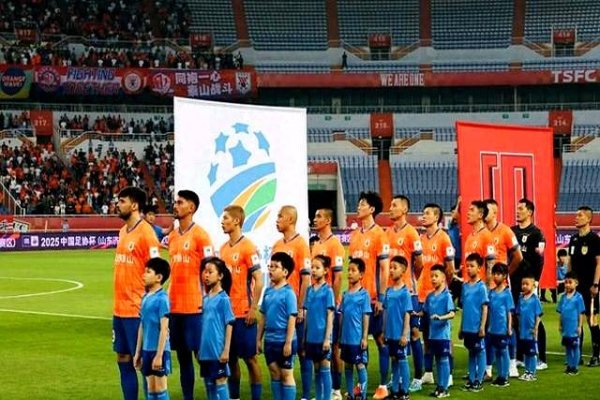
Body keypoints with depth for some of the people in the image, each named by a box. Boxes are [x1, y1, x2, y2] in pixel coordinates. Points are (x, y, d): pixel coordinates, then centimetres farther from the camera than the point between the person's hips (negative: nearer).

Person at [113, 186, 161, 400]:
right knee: (123, 359, 12)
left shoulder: (145, 232, -12)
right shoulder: (123, 231, 13)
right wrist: (119, 301, 17)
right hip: (120, 309, 8)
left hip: (137, 310, -8)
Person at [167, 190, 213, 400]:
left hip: (194, 306, -7)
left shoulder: (200, 235, -6)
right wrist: (168, 297, 14)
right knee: (182, 356, 9)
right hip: (175, 305, 7)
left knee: (201, 353, -4)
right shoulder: (172, 237, 14)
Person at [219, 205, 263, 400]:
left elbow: (259, 280, -11)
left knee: (249, 357, -1)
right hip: (226, 312, 7)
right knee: (231, 357, 10)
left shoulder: (248, 247, -9)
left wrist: (253, 309, -14)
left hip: (243, 313, -6)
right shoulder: (223, 248, 12)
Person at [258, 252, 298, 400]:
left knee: (286, 375, 2)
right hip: (270, 340, 7)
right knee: (274, 374, 13)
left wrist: (288, 342, -18)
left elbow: (292, 319, -15)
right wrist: (259, 338, 12)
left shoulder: (288, 292, -13)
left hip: (284, 341, -7)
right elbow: (263, 316, 13)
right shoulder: (268, 291, 7)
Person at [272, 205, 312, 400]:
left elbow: (306, 278, -11)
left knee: (302, 351, 1)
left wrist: (300, 308, -14)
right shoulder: (277, 245, 11)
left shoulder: (301, 244, -8)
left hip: (295, 308, -6)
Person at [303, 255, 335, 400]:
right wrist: (304, 336, 10)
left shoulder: (327, 290, -6)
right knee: (316, 369, 11)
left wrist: (327, 338, -13)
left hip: (322, 337, -5)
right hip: (311, 337, 5)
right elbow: (306, 314, 12)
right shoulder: (310, 290, 9)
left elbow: (330, 316, -9)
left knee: (325, 369, 0)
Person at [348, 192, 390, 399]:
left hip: (373, 297, -6)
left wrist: (381, 297, -13)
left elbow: (384, 268, -9)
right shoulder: (354, 235, 11)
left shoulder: (379, 234, -7)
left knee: (380, 339, 1)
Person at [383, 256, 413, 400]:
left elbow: (407, 314, -11)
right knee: (394, 360, 12)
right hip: (390, 333, 5)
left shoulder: (405, 292, -10)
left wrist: (405, 334, -14)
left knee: (402, 360, 1)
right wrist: (383, 331, 11)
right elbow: (385, 311, 12)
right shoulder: (388, 291, 6)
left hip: (400, 334, -5)